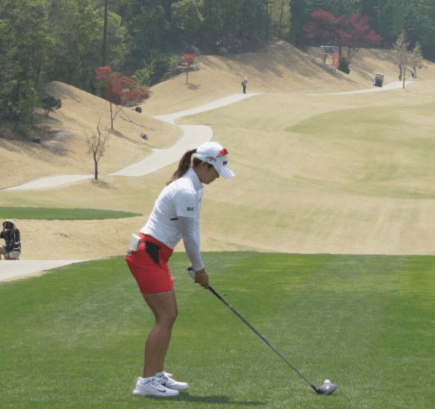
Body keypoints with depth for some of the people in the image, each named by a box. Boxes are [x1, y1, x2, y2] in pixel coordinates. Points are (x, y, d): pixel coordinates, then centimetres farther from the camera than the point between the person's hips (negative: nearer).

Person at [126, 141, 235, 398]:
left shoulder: (196, 187, 11)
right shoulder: (185, 191, -21)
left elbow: (193, 230, 15)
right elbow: (190, 236, -13)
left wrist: (198, 267, 10)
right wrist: (200, 268, -1)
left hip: (156, 256, 10)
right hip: (147, 255, -10)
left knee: (170, 314, 13)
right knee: (166, 317, -11)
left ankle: (158, 375, 19)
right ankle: (146, 382, -11)